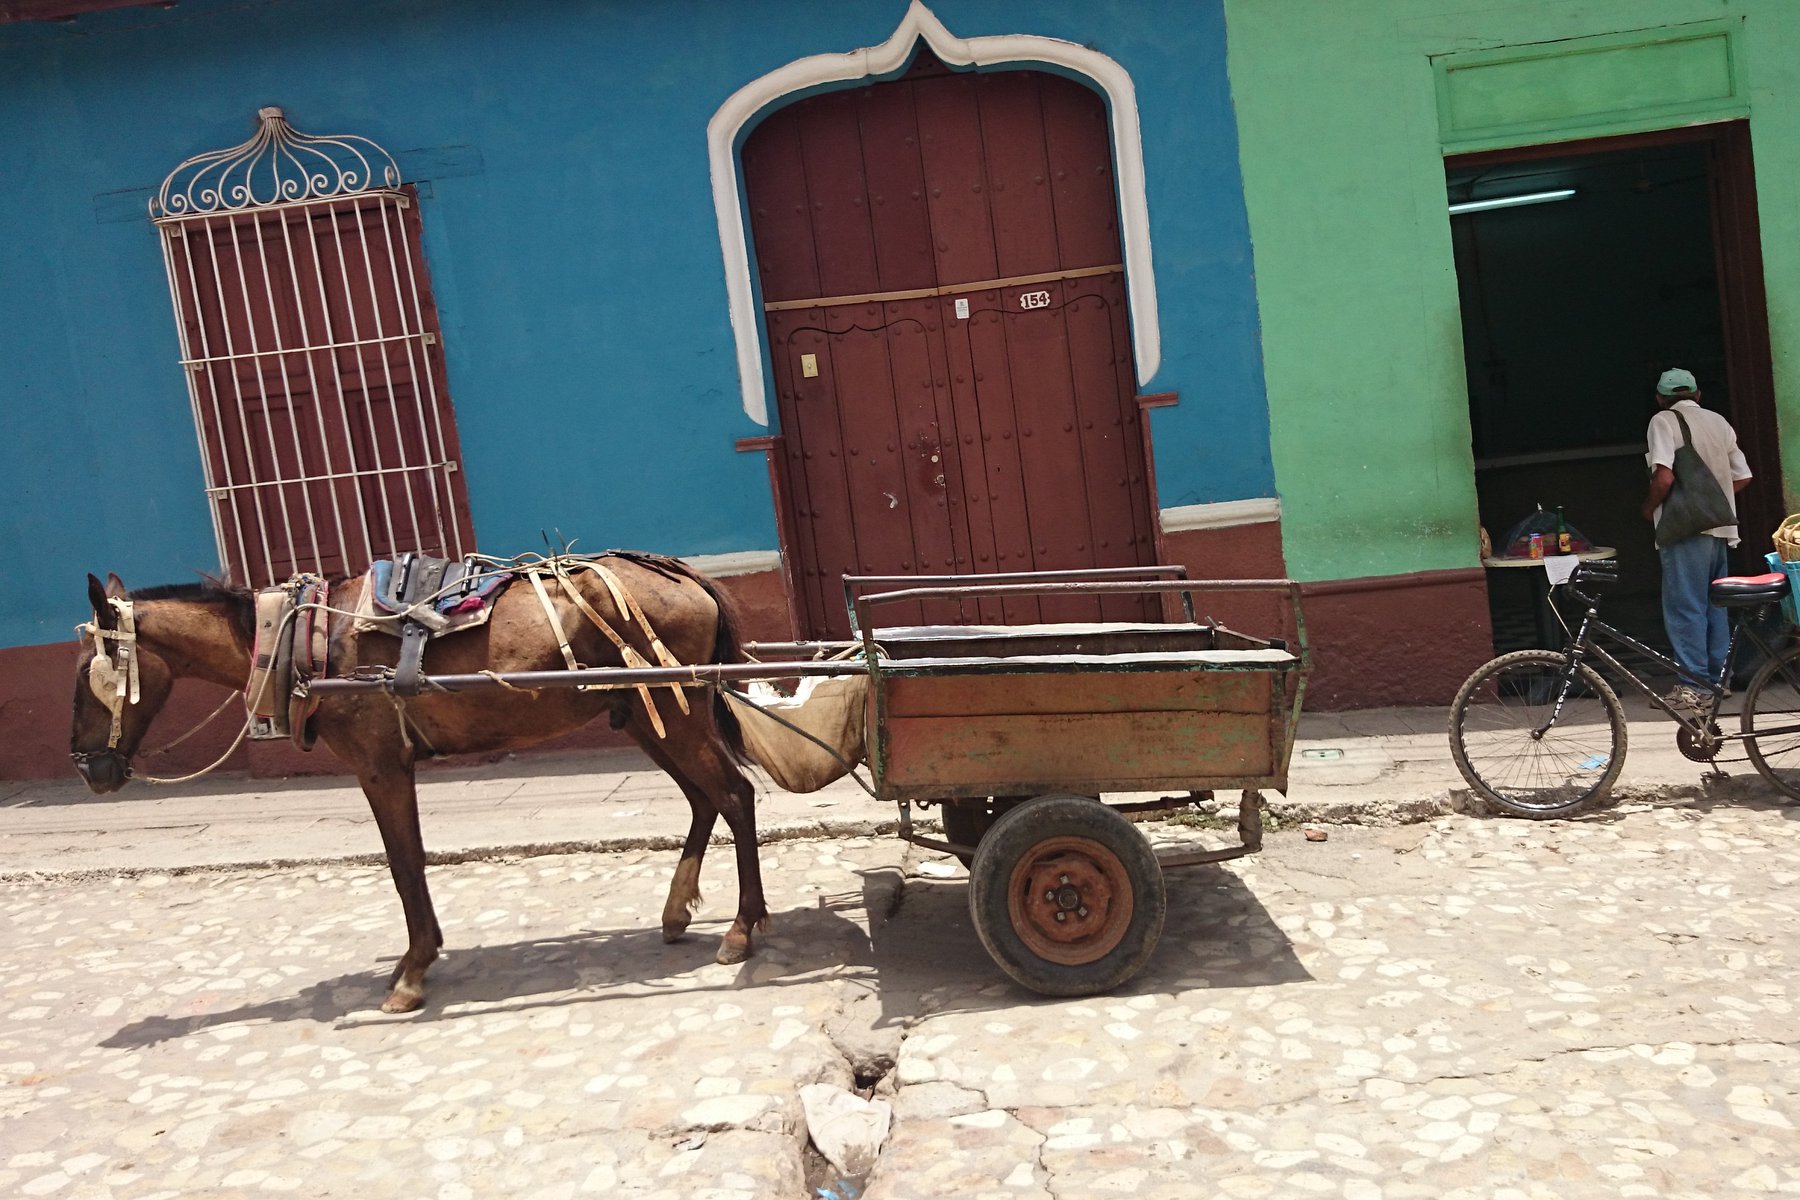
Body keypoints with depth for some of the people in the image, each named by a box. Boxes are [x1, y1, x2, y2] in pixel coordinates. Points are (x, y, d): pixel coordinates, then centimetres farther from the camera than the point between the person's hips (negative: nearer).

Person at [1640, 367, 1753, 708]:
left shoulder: (1663, 421, -6)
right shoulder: (1719, 422, 15)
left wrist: (1648, 507, -2)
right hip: (1720, 527, 7)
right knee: (1714, 603, 15)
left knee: (1685, 606, -5)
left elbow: (1664, 477, -18)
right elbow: (1742, 478, 15)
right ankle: (1720, 676, 20)